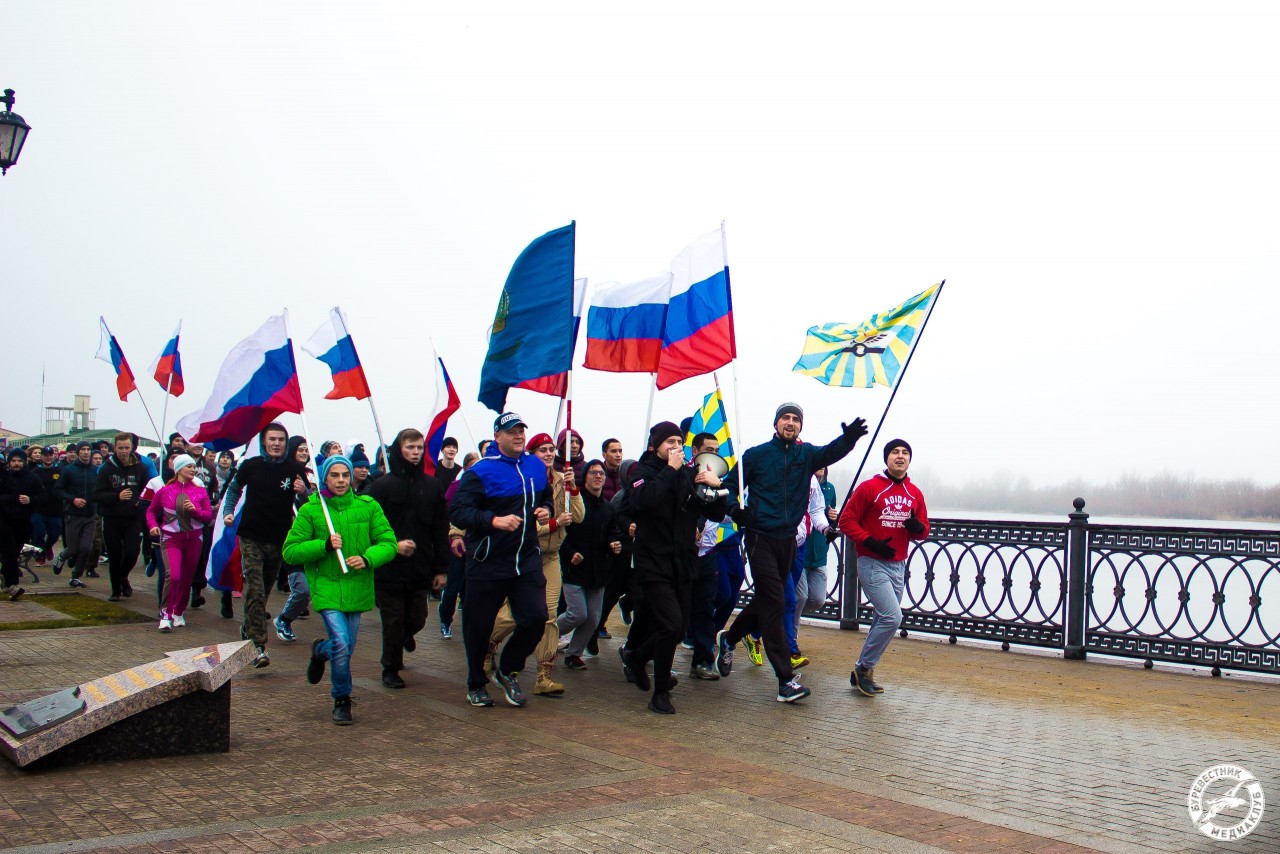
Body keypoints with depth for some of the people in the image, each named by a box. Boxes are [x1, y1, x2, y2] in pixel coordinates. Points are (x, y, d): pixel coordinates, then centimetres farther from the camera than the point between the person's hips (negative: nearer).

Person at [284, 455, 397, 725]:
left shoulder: (368, 506, 1)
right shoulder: (310, 510, -3)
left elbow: (388, 543, -1)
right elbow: (289, 551, -4)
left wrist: (367, 558, -20)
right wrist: (324, 546, -18)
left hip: (357, 588, 3)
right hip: (326, 587, -3)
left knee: (347, 648, 11)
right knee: (341, 644, -16)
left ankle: (320, 651, 47)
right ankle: (341, 700, 8)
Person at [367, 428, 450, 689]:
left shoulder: (432, 486, 5)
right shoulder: (383, 486, -3)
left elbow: (441, 531, 6)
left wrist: (441, 568, 3)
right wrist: (393, 545, -20)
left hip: (420, 569, 3)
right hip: (389, 568, -3)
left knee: (417, 619, 9)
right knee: (393, 622, 3)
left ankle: (404, 635, 43)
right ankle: (390, 669, 20)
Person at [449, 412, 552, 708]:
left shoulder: (536, 466, 8)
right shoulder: (480, 472, -11)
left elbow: (546, 497, 26)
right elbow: (458, 511, -19)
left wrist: (545, 509, 4)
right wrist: (494, 520, -30)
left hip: (527, 560, 4)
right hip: (488, 564, -4)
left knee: (535, 619, -3)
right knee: (479, 627, 7)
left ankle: (507, 670, 22)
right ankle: (476, 684, 29)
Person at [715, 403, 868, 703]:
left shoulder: (807, 454, 5)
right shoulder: (756, 454, -1)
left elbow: (831, 452, -15)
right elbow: (731, 485, 6)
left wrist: (849, 438, -36)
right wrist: (735, 510, -13)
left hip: (787, 539, 5)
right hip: (760, 537, -4)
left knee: (767, 600, 16)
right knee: (773, 602, -10)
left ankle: (729, 638, 42)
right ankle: (786, 679, -9)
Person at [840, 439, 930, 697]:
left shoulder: (915, 494, 9)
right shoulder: (869, 487, -8)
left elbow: (923, 531, 15)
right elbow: (846, 520, -7)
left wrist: (917, 527, -9)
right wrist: (870, 542, -19)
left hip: (898, 566, 6)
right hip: (872, 564, -6)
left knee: (884, 620, 10)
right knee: (892, 617, -16)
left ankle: (863, 673, 23)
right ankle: (864, 669, 1)